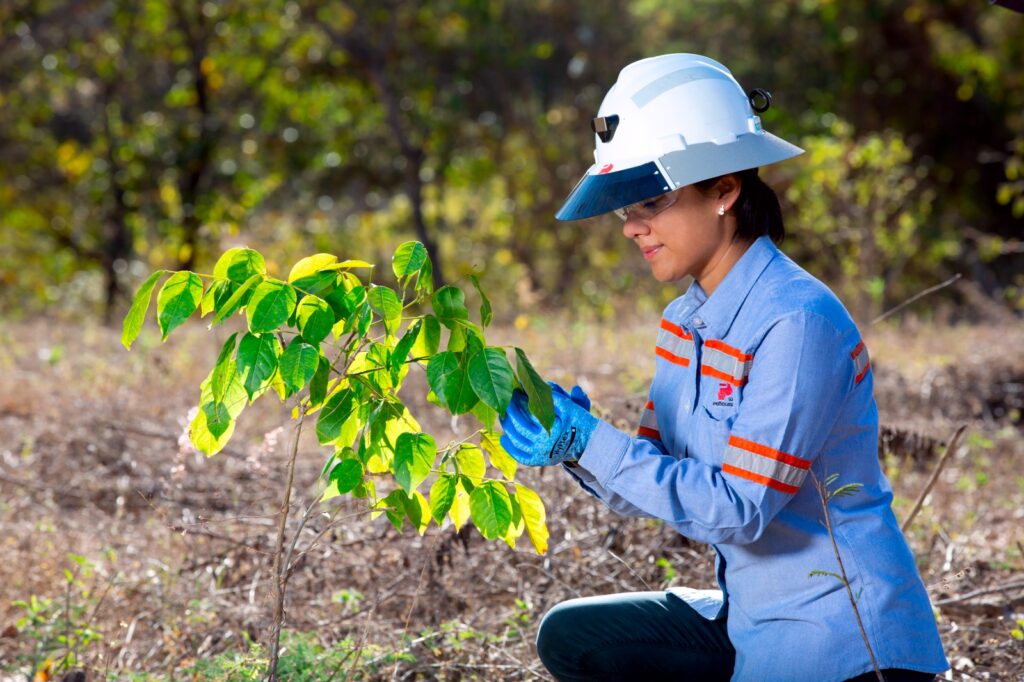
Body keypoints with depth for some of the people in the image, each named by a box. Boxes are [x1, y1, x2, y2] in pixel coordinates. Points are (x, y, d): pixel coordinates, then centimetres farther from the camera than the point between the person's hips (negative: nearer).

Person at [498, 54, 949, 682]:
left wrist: (589, 442, -24)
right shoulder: (686, 320, 6)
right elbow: (654, 486, 6)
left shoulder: (797, 323, -21)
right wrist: (568, 433, -13)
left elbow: (739, 508, -24)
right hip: (752, 617, 9)